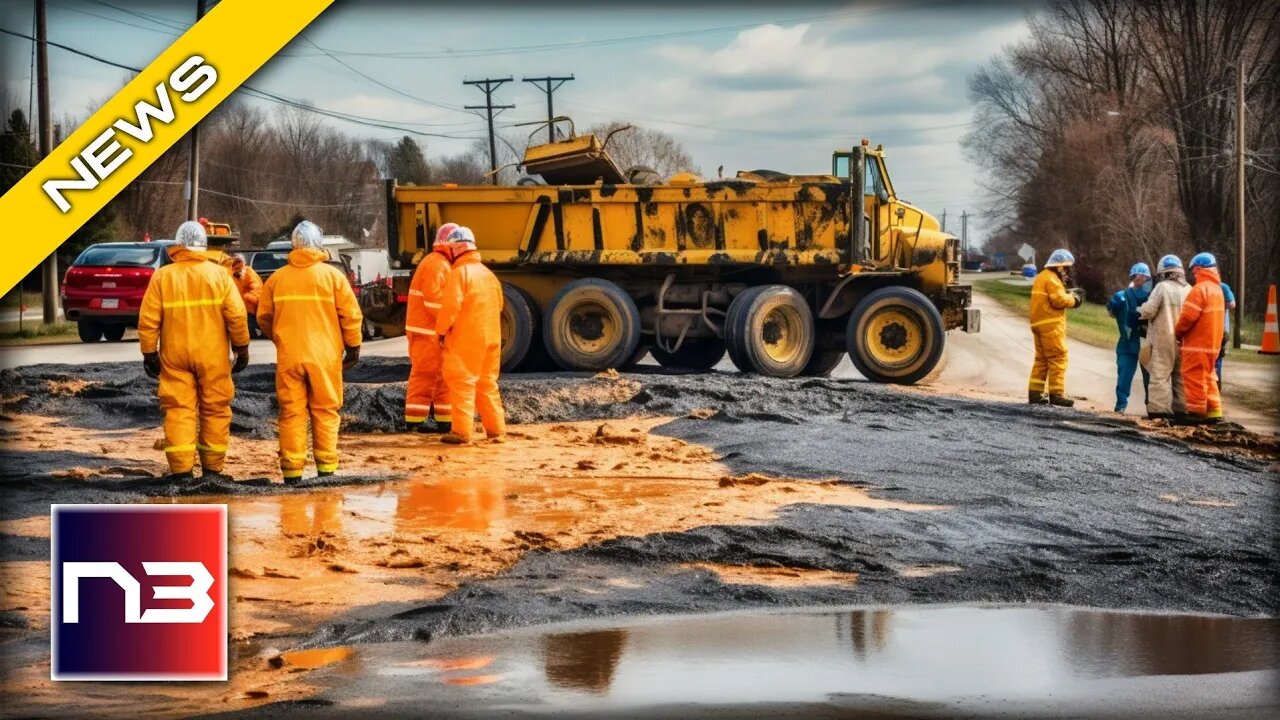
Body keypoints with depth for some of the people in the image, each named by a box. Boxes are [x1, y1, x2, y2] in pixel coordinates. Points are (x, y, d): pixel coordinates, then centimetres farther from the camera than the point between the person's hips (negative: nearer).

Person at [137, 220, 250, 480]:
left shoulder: (162, 276, -1)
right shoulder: (219, 274, -2)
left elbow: (148, 320, -3)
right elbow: (236, 315, -6)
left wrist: (149, 353, 5)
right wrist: (241, 348, 4)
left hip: (175, 355, 0)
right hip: (212, 355, 0)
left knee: (178, 410, 2)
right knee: (215, 410, 10)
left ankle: (182, 471, -4)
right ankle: (212, 469, 13)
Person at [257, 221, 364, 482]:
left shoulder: (277, 278, 5)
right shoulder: (332, 275, -2)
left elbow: (263, 317, 12)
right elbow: (351, 314, -4)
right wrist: (353, 347, 8)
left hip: (288, 356, 2)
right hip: (324, 356, -2)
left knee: (291, 412, 5)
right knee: (325, 411, 6)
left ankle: (292, 470, 3)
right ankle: (326, 467, 5)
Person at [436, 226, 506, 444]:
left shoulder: (460, 272, -10)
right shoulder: (488, 273, 14)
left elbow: (451, 305, -17)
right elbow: (499, 303, 19)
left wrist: (442, 330, -8)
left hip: (465, 338, -7)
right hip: (491, 337, 7)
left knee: (463, 383, -4)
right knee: (488, 383, 13)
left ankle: (461, 431, -7)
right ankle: (496, 429, 13)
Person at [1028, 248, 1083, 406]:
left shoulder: (1042, 277, 21)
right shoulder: (1051, 279, -11)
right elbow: (1059, 300, -20)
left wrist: (1069, 295, 9)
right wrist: (1073, 299, -4)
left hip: (1039, 323, 10)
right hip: (1051, 324, -10)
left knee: (1042, 359, 13)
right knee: (1058, 358, -9)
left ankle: (1035, 392, 12)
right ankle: (1056, 393, -12)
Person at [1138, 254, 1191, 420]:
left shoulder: (1162, 287, -10)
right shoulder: (1188, 290, 5)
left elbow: (1148, 311, -12)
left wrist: (1140, 311, 9)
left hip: (1163, 339, -5)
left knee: (1160, 375, -4)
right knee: (1180, 375, 13)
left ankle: (1158, 410, -9)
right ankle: (1181, 409, 17)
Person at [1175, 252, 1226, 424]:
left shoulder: (1200, 288, -16)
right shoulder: (1217, 289, 13)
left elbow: (1188, 316, -21)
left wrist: (1178, 332, -4)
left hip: (1197, 344, -9)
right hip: (1212, 343, 9)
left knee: (1194, 378, -3)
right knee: (1208, 377, 15)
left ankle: (1196, 412, -2)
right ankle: (1213, 411, 14)